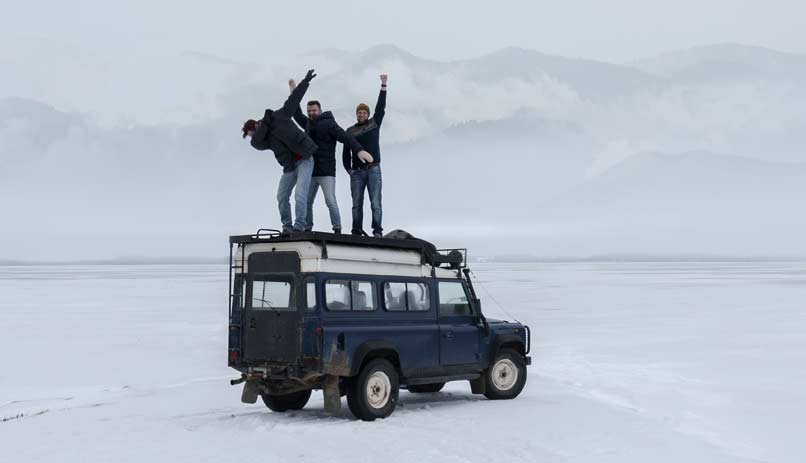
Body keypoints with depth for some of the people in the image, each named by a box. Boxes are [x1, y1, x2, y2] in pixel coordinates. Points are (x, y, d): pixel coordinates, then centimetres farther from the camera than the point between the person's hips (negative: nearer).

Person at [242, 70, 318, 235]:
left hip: (304, 160, -6)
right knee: (282, 197, 5)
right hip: (290, 166, 6)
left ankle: (299, 225, -17)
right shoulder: (259, 140, 4)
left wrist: (306, 81, 1)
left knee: (300, 195, -18)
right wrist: (265, 124, -23)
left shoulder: (279, 116, -7)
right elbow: (257, 141, -20)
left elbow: (294, 99, -1)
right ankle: (287, 226, 18)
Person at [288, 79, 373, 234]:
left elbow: (345, 137, -16)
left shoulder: (329, 123, -5)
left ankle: (337, 230, -12)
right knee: (306, 202, 4)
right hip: (311, 172, 7)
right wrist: (293, 91, 31)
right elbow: (297, 114, 34)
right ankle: (307, 230, 9)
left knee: (331, 202, -14)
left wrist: (359, 150, -32)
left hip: (326, 172, -7)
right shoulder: (308, 124, 17)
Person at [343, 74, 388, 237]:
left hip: (373, 169, -2)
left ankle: (377, 231, -8)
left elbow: (380, 107, 4)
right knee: (357, 203, 2)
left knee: (375, 203, -6)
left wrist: (383, 85, 0)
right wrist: (348, 168, 2)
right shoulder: (350, 131, 13)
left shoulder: (374, 123, 11)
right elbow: (346, 152, 13)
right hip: (357, 171, 2)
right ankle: (357, 231, 5)